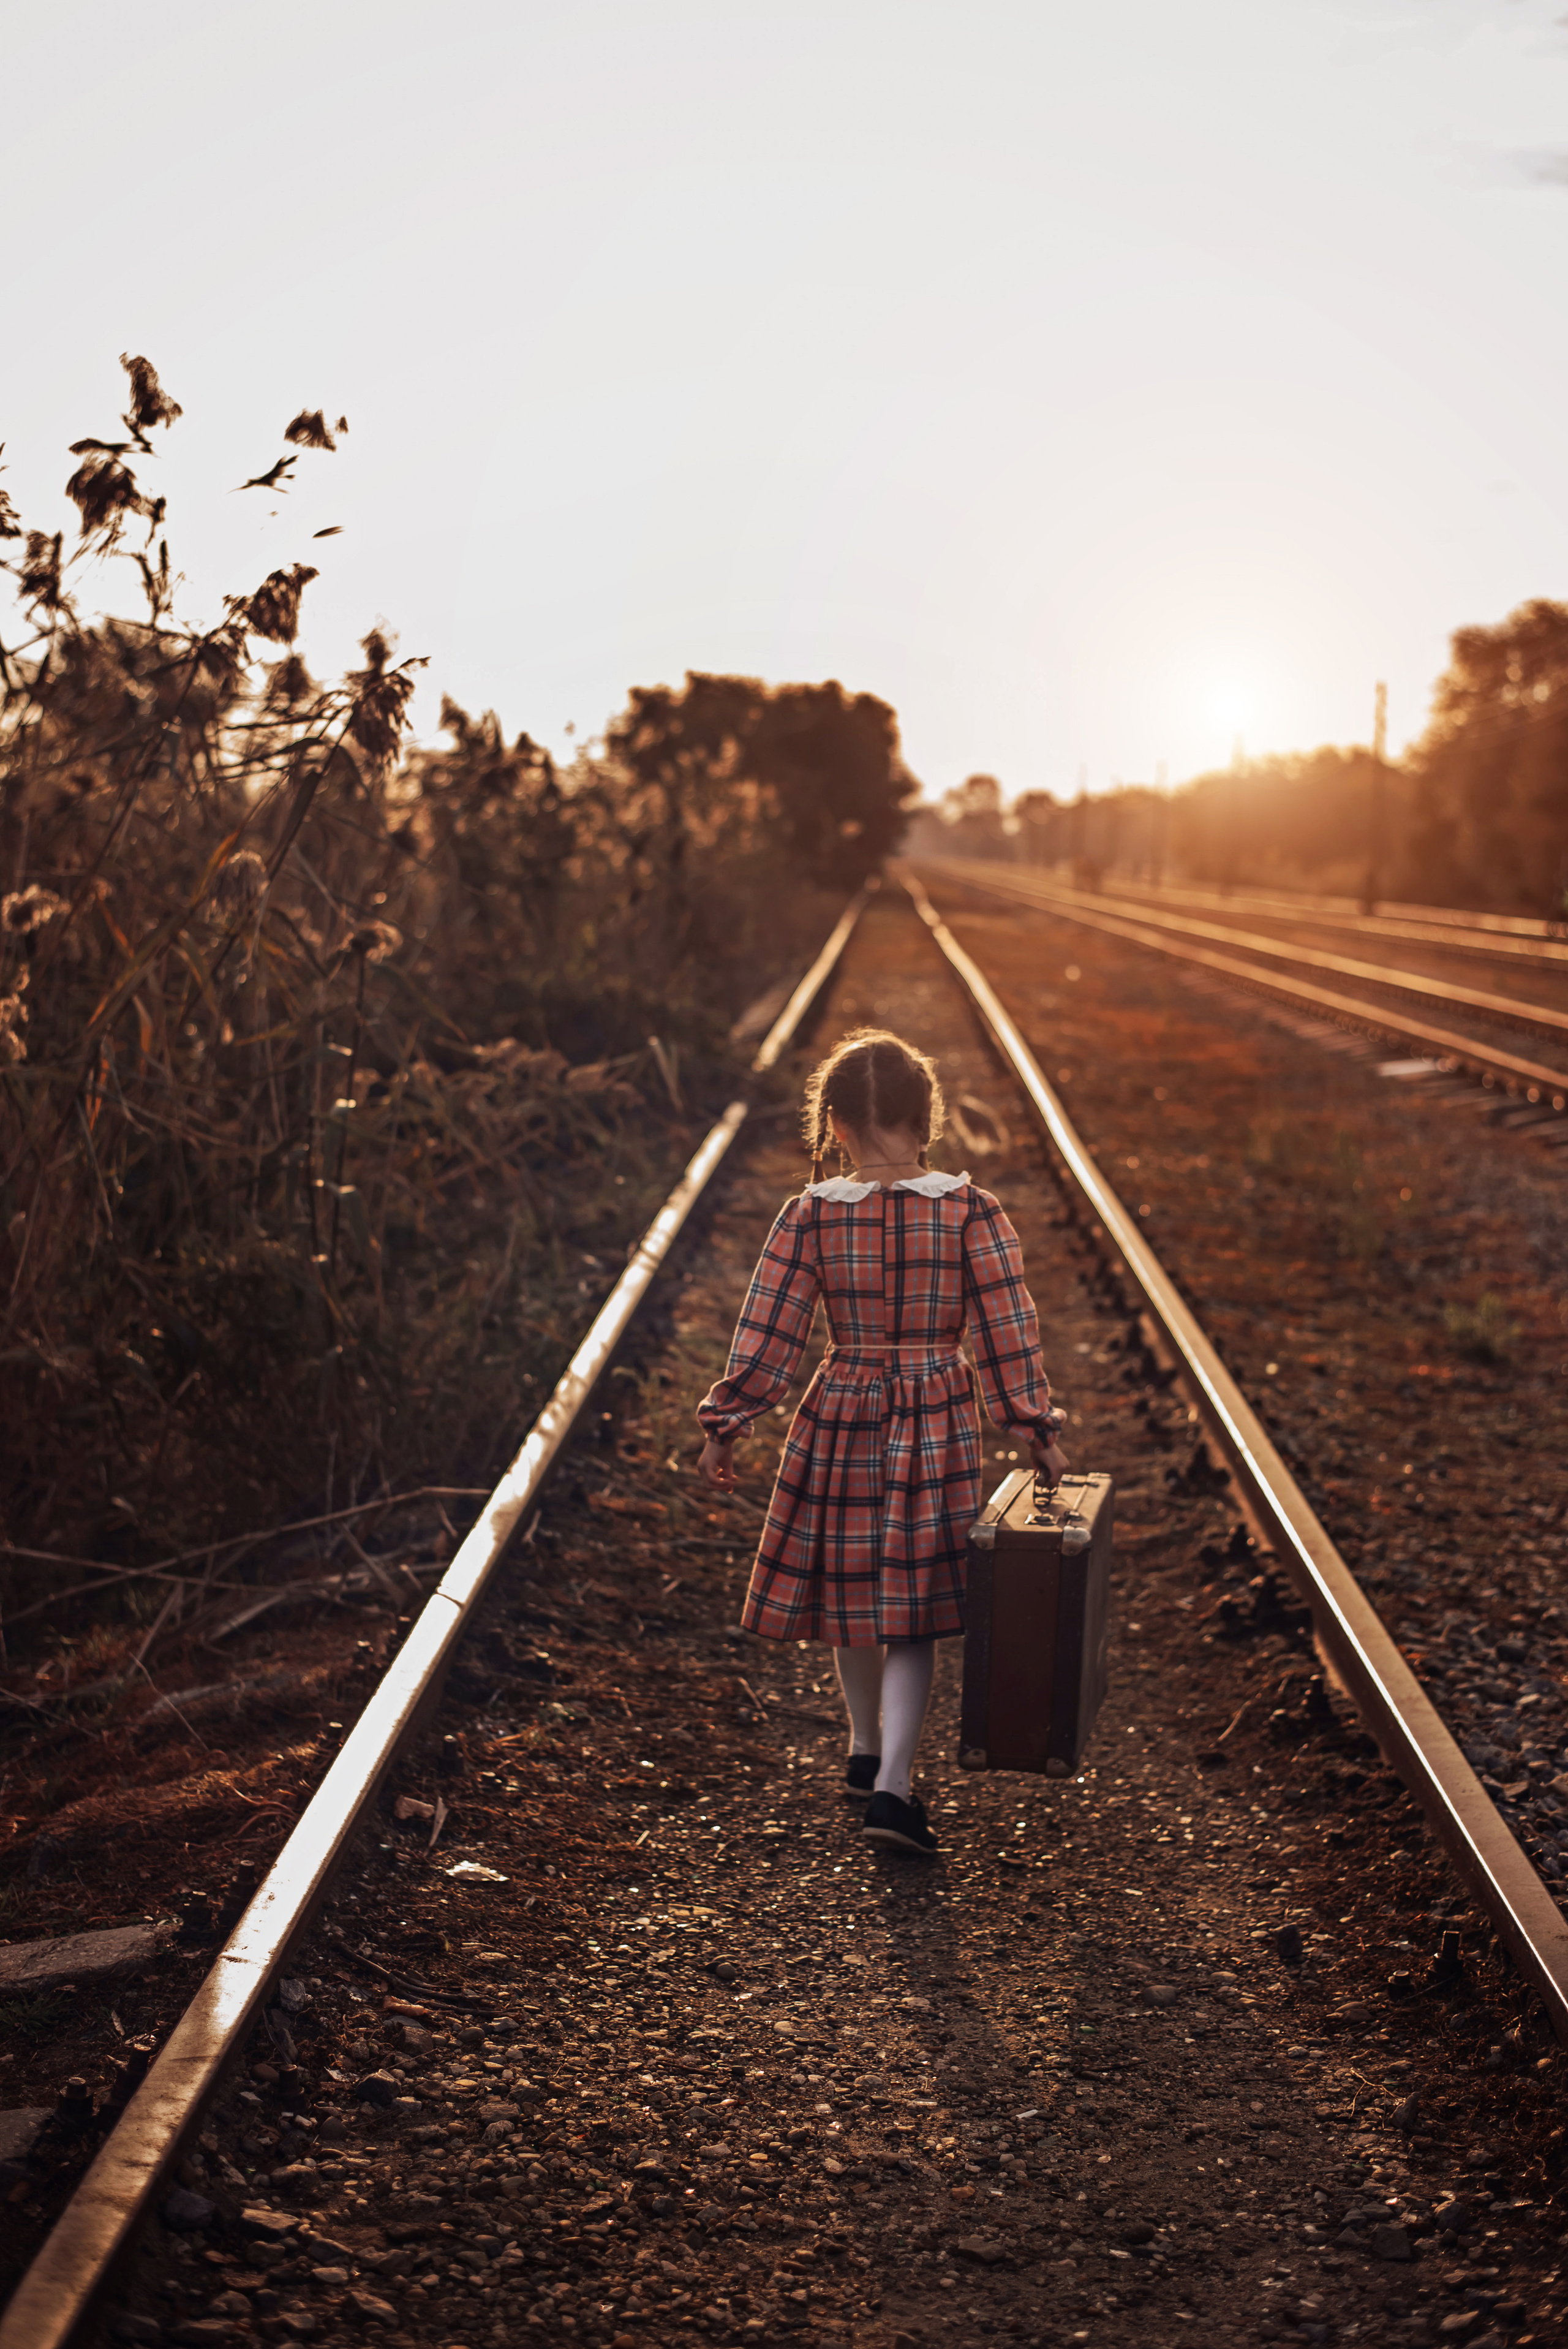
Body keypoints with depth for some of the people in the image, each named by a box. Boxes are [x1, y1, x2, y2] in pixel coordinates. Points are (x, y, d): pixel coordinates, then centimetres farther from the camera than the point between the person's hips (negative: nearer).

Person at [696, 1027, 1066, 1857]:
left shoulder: (810, 1215, -9)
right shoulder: (971, 1211, -9)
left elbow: (767, 1332, -6)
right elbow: (1009, 1331, -7)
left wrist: (725, 1426, 2)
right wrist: (1035, 1428, 1)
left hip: (839, 1418, 1)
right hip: (938, 1425, -1)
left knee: (851, 1595, 20)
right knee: (912, 1616, 6)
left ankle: (867, 1749, 38)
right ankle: (892, 1788, -3)